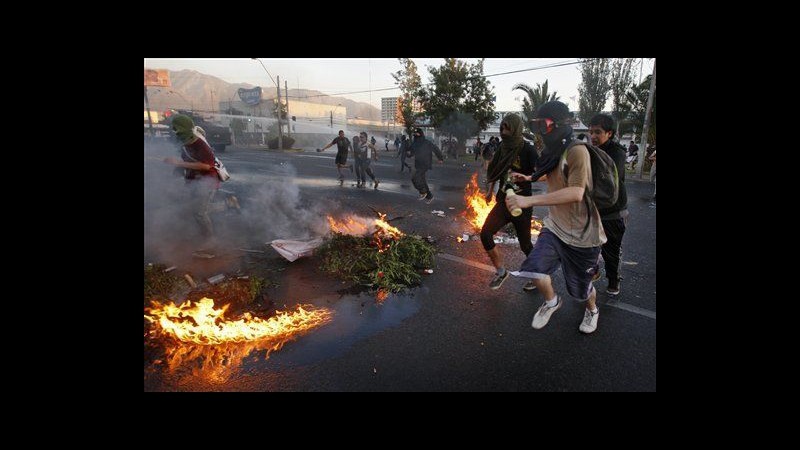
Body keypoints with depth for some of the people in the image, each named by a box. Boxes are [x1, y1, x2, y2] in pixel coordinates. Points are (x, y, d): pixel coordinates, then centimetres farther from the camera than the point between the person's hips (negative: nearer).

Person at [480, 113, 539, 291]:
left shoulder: (527, 150, -12)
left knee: (525, 244, 5)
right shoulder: (503, 148, 5)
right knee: (485, 233, -11)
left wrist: (526, 178, -37)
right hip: (503, 201, 5)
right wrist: (490, 191, 15)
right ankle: (501, 271, 9)